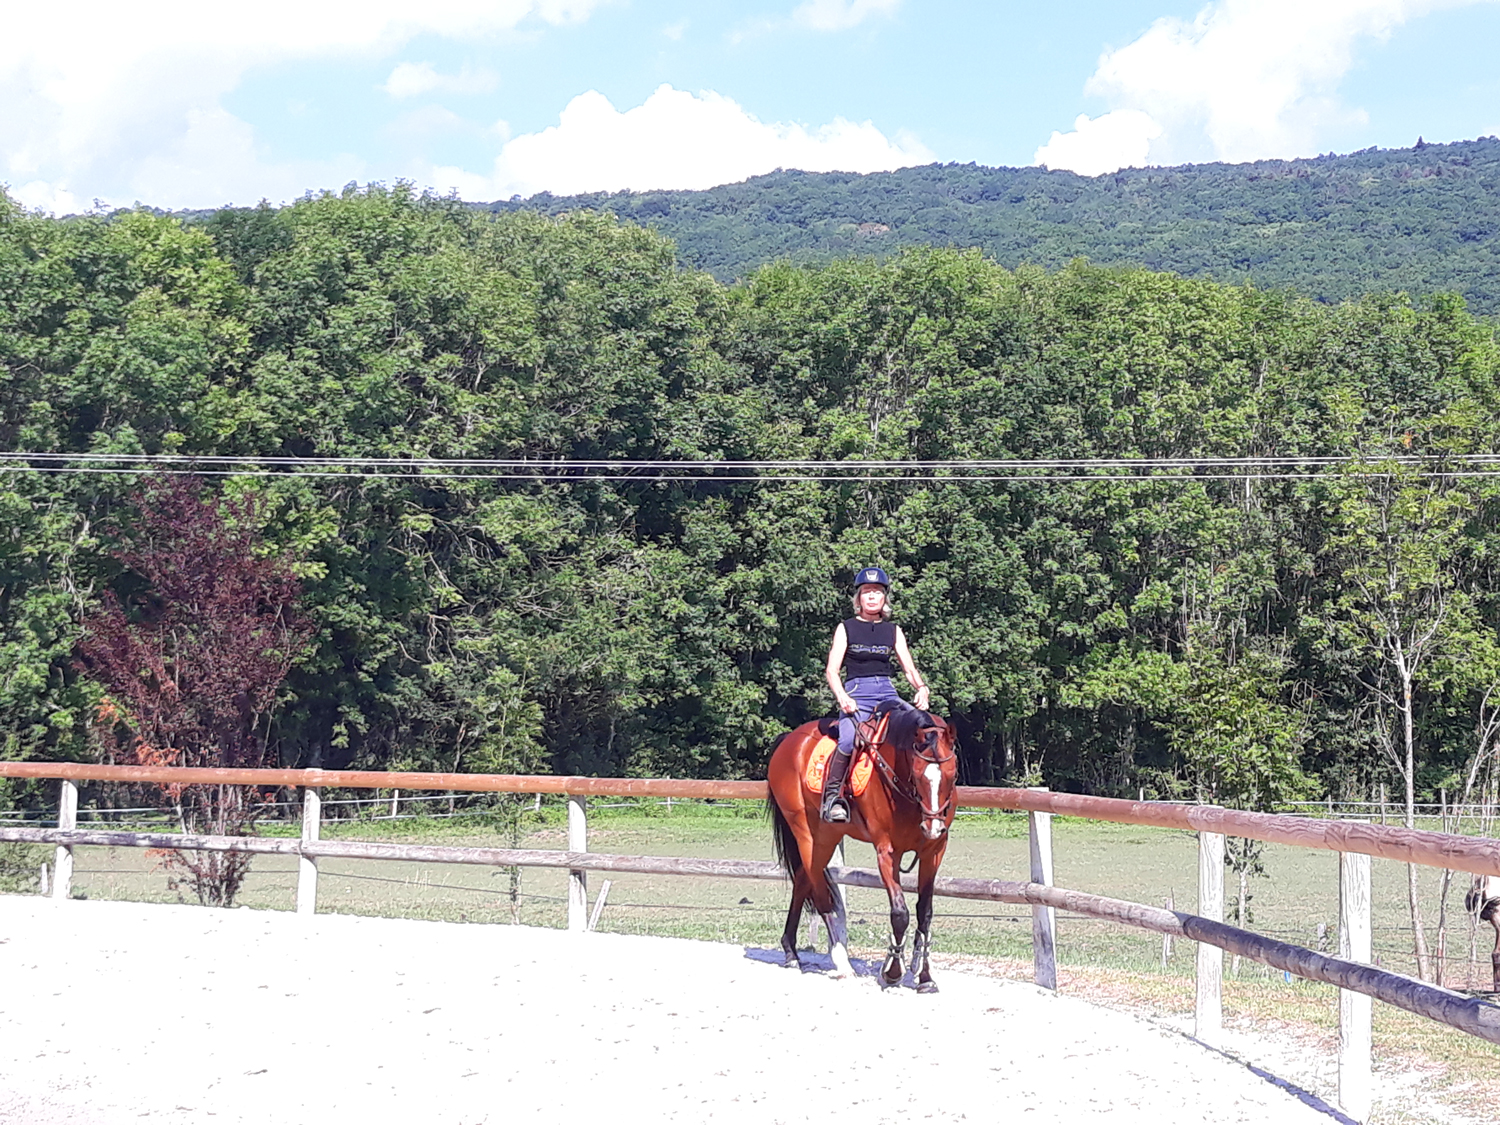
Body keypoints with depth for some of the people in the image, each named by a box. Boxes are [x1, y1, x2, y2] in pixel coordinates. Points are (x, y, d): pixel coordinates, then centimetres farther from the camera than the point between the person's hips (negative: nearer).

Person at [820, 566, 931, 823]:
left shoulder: (893, 631, 17)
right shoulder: (846, 629, 8)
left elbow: (910, 669, 13)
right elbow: (831, 670, 1)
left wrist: (922, 689, -10)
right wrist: (842, 698, -18)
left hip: (888, 694, 3)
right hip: (856, 693, -3)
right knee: (849, 740, -34)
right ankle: (832, 797, -20)